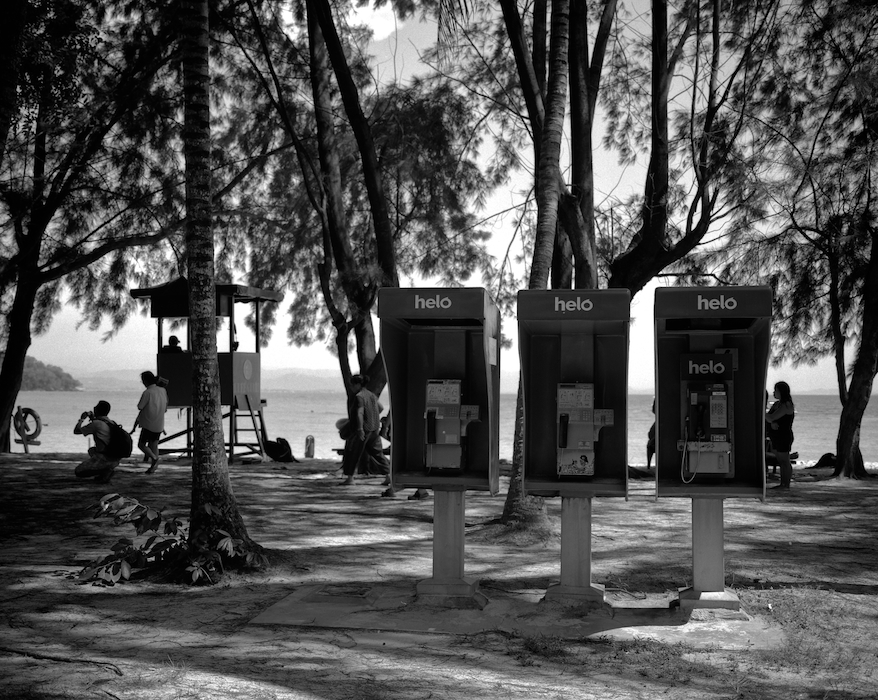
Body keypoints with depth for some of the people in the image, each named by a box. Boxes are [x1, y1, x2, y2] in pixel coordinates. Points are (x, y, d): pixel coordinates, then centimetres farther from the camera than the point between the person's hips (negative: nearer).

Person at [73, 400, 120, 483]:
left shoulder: (96, 423, -9)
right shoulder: (111, 423, 15)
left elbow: (76, 431, 1)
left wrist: (81, 419, 16)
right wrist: (93, 419, 28)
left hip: (105, 459, -8)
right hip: (116, 460, 8)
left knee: (78, 472, 3)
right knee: (91, 450, 35)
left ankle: (105, 470, -11)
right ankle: (106, 470, 12)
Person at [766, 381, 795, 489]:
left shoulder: (786, 405, -17)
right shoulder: (776, 404, 13)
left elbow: (771, 418, -22)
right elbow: (769, 418, 6)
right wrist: (772, 423, -16)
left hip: (784, 437, -9)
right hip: (776, 437, 9)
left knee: (785, 461, -5)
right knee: (781, 461, 13)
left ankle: (786, 485, -1)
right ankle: (782, 484, 19)